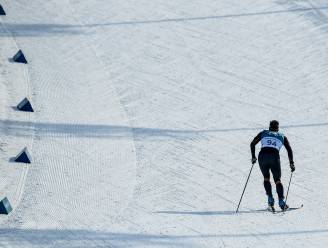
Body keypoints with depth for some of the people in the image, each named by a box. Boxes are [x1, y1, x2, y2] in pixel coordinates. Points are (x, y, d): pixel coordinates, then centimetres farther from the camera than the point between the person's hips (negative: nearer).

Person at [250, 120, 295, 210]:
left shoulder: (263, 133, 24)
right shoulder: (282, 136, 23)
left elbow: (252, 143, 18)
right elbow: (289, 150, 15)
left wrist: (253, 157, 23)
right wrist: (291, 163, 19)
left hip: (262, 156, 1)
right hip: (274, 157, -1)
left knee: (266, 178, 22)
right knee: (277, 180, 13)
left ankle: (270, 199, 6)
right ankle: (281, 201, -4)